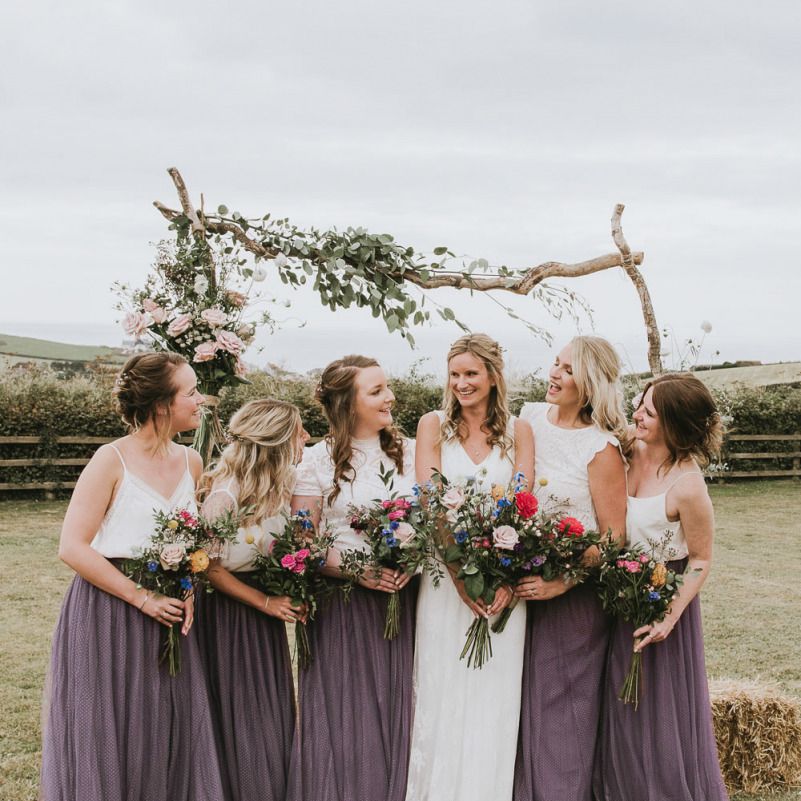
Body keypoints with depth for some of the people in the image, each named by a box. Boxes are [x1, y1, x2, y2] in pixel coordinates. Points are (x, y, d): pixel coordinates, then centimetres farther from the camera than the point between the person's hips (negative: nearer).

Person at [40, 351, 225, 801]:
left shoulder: (190, 462, 6)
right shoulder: (112, 460, -11)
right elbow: (73, 548, -14)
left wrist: (188, 591, -2)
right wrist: (143, 599, -16)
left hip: (169, 611, 5)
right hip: (109, 614, -5)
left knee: (170, 739, 8)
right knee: (107, 741, 2)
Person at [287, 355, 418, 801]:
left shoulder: (410, 453, 8)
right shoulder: (319, 460, -2)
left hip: (403, 600, 3)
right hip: (343, 603, -3)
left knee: (396, 714, 6)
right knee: (344, 720, 0)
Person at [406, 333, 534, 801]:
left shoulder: (517, 431, 5)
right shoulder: (434, 425, 3)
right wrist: (460, 573, -18)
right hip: (445, 575, -1)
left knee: (494, 699, 5)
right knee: (442, 696, 3)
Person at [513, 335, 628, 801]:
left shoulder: (602, 449, -13)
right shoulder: (530, 418, 4)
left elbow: (613, 539, -12)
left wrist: (560, 583, -19)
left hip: (574, 596, -5)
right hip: (525, 583, 5)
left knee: (562, 706, 3)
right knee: (523, 705, 10)